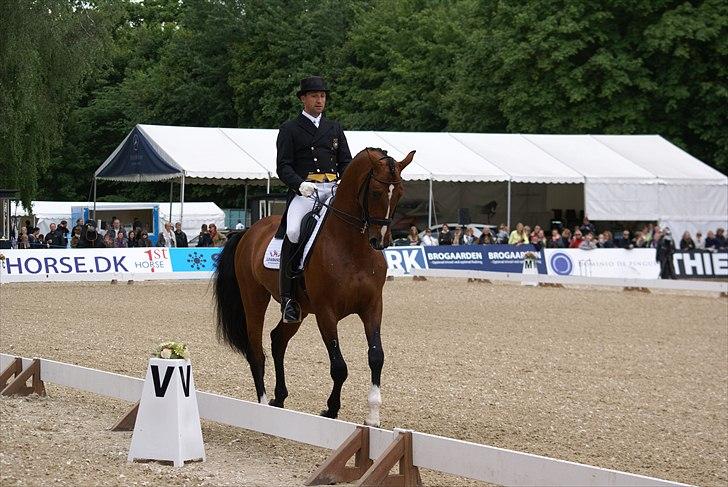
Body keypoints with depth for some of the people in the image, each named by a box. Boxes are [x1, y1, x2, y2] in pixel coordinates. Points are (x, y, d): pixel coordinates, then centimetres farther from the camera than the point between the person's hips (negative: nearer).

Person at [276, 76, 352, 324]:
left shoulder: (334, 128, 23)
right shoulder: (289, 129, 11)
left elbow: (346, 162, 20)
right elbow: (283, 167, 2)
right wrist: (300, 184, -17)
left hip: (333, 189, 4)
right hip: (303, 191, -4)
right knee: (294, 232, -29)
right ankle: (288, 297, -25)